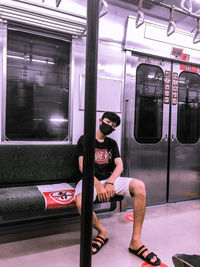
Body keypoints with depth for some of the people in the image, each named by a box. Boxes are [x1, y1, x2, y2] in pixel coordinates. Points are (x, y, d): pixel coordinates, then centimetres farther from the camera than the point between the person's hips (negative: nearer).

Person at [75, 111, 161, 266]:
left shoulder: (112, 143, 19)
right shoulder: (85, 139, 5)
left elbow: (119, 165, 6)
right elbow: (83, 167, -6)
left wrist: (110, 183, -14)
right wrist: (98, 185, -20)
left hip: (111, 179, 4)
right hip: (91, 180, -3)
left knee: (139, 186, -25)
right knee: (80, 202, -38)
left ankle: (136, 242, -18)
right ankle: (102, 232, -4)